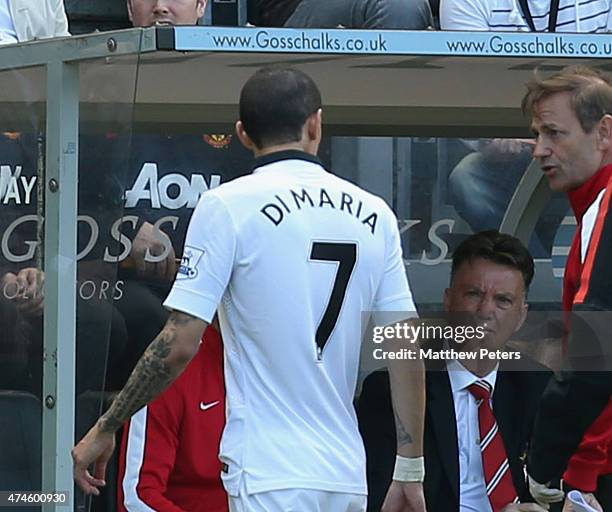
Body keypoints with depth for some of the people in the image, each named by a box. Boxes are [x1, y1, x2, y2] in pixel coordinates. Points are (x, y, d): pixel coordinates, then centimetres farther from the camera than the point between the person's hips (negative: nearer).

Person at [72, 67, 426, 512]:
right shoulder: (375, 214, 9)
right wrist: (410, 471, 14)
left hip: (271, 476, -5)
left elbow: (180, 345, -9)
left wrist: (105, 429, 1)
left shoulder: (229, 205, -5)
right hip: (348, 475, 5)